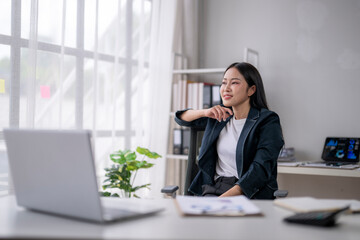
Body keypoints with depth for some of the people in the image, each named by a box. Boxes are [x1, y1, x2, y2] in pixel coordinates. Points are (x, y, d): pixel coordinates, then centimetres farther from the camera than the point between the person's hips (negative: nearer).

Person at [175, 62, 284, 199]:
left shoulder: (268, 121, -3)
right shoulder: (220, 116, 15)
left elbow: (261, 169, -14)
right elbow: (181, 118, 22)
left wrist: (226, 198, -26)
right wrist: (204, 112, -1)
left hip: (250, 192, -4)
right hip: (214, 186, 4)